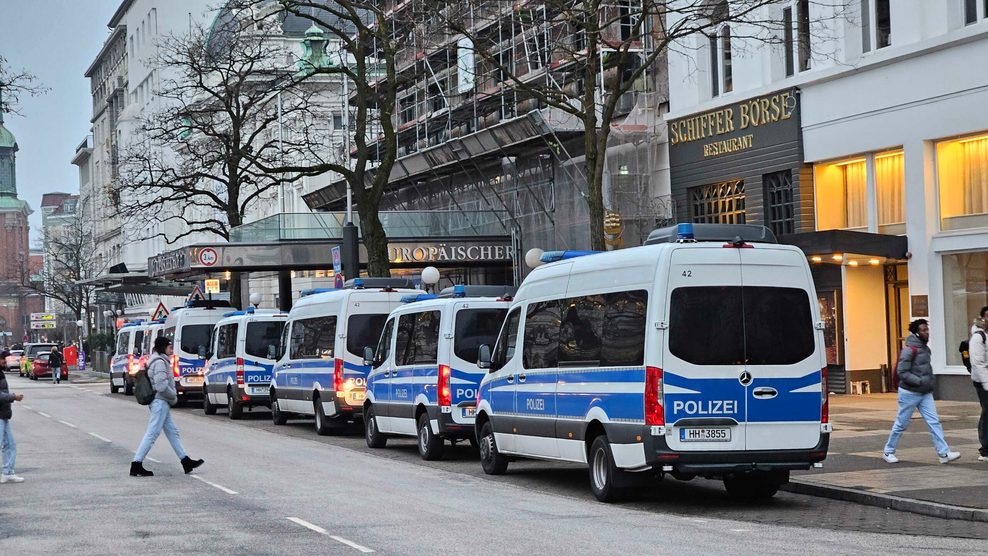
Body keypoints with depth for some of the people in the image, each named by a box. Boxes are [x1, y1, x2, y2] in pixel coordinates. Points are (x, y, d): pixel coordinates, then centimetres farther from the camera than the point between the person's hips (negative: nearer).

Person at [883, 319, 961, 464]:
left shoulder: (924, 348, 9)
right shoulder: (909, 350, -17)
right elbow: (902, 372, -22)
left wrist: (930, 382, 8)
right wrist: (920, 382, -24)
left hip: (925, 394, 7)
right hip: (910, 393, -7)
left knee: (934, 422, -3)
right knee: (901, 424, 4)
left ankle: (944, 454, -7)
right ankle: (888, 452, 19)